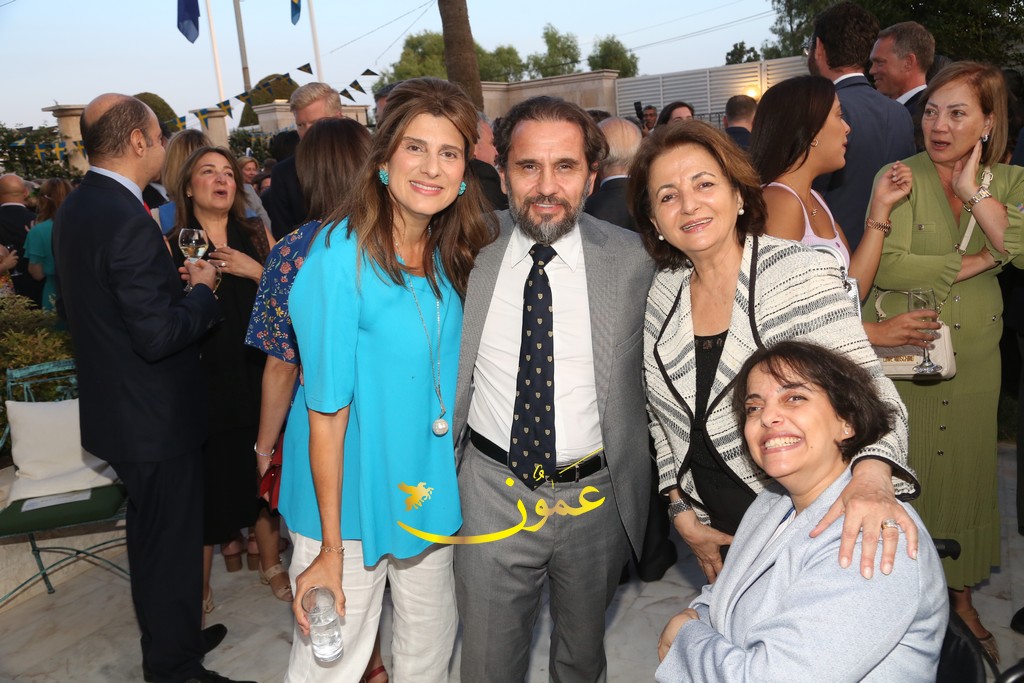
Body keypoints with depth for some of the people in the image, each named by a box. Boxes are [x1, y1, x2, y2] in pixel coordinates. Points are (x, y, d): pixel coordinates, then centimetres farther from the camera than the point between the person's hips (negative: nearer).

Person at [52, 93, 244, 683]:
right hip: (155, 418, -10)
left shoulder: (74, 209, 6)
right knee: (173, 541, 7)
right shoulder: (129, 222, -26)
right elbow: (158, 336, -28)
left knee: (152, 533, 24)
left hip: (114, 407, 10)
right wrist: (201, 291, -12)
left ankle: (171, 635, 43)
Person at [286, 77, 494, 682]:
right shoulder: (343, 253, -20)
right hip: (353, 497, -6)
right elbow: (327, 410, -19)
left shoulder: (452, 256, -1)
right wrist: (329, 547, -18)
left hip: (429, 493, 6)